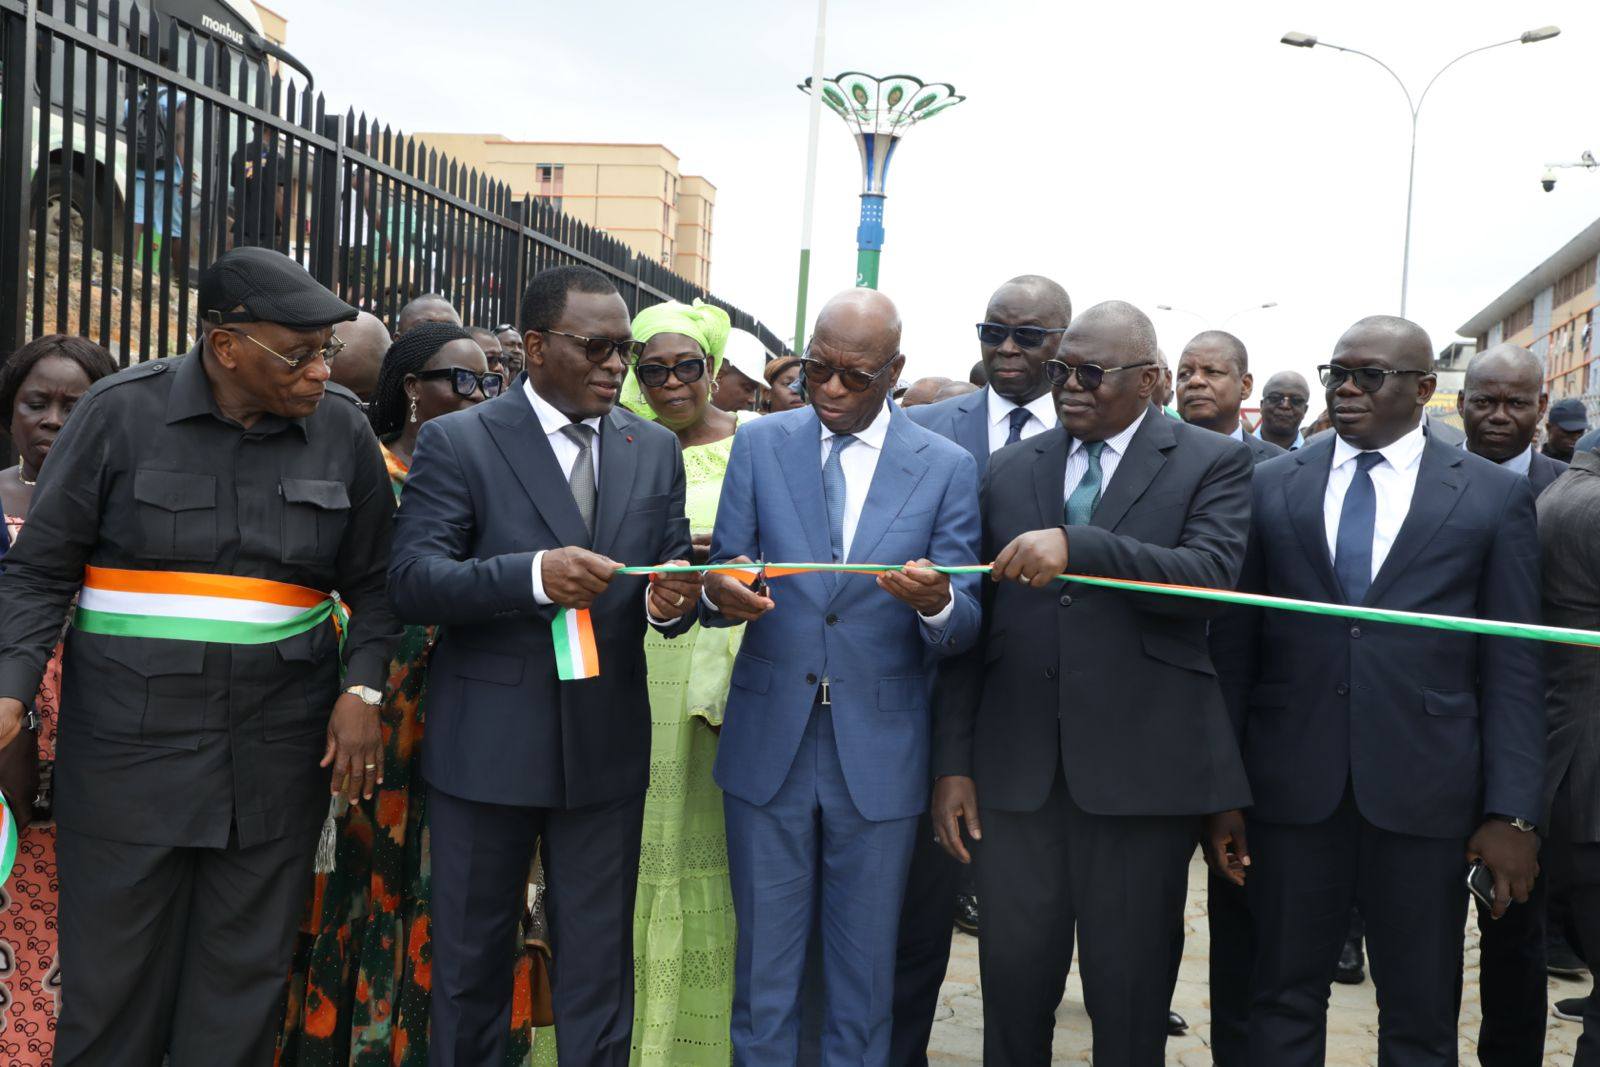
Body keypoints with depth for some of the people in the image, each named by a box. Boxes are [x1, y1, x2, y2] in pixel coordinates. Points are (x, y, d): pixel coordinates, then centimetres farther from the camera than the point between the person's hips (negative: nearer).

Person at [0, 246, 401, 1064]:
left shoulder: (341, 430, 3)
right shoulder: (121, 411, -4)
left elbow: (372, 582, 9)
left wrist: (362, 690, -5)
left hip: (278, 747, 2)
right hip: (129, 739, -2)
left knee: (243, 974, 9)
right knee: (112, 966, 7)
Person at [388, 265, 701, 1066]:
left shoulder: (655, 450, 7)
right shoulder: (455, 442, -5)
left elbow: (672, 577, 7)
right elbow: (410, 580, -14)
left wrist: (671, 602, -17)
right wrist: (532, 574, -29)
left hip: (607, 750, 3)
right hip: (486, 749, -2)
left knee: (599, 969, 12)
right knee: (469, 963, 14)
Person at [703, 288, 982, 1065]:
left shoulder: (947, 468, -2)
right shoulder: (761, 444, 2)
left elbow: (963, 628, -4)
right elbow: (725, 571, 1)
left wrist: (936, 604, -28)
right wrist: (720, 593, -24)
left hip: (879, 754, -1)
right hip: (768, 743, 1)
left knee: (864, 974, 13)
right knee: (764, 966, 13)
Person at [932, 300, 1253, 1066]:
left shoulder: (1213, 463, 2)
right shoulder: (1010, 469, 11)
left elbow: (1212, 574, -16)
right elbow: (974, 623, 10)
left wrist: (1076, 547, -27)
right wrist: (953, 762, 5)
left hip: (1140, 766, -3)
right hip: (1017, 766, 3)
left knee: (1129, 993, 9)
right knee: (1013, 980, 10)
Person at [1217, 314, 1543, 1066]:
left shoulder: (1494, 495, 3)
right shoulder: (1270, 485, 5)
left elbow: (1511, 667, 1)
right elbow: (1238, 648, 5)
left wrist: (1512, 812, -4)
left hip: (1424, 794, -1)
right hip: (1292, 786, 1)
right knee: (1284, 1002, 11)